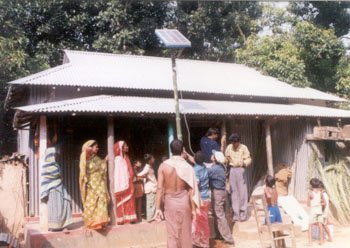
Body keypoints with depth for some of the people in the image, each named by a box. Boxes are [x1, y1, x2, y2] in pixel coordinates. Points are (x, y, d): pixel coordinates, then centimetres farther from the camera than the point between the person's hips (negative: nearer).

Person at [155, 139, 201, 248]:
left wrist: (158, 208, -3)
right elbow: (191, 190, -9)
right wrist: (193, 208, -2)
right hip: (184, 200, 0)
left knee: (172, 234, 8)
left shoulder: (163, 166, -7)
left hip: (169, 201, 1)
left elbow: (159, 188, -8)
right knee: (185, 233, 14)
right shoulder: (187, 166, -10)